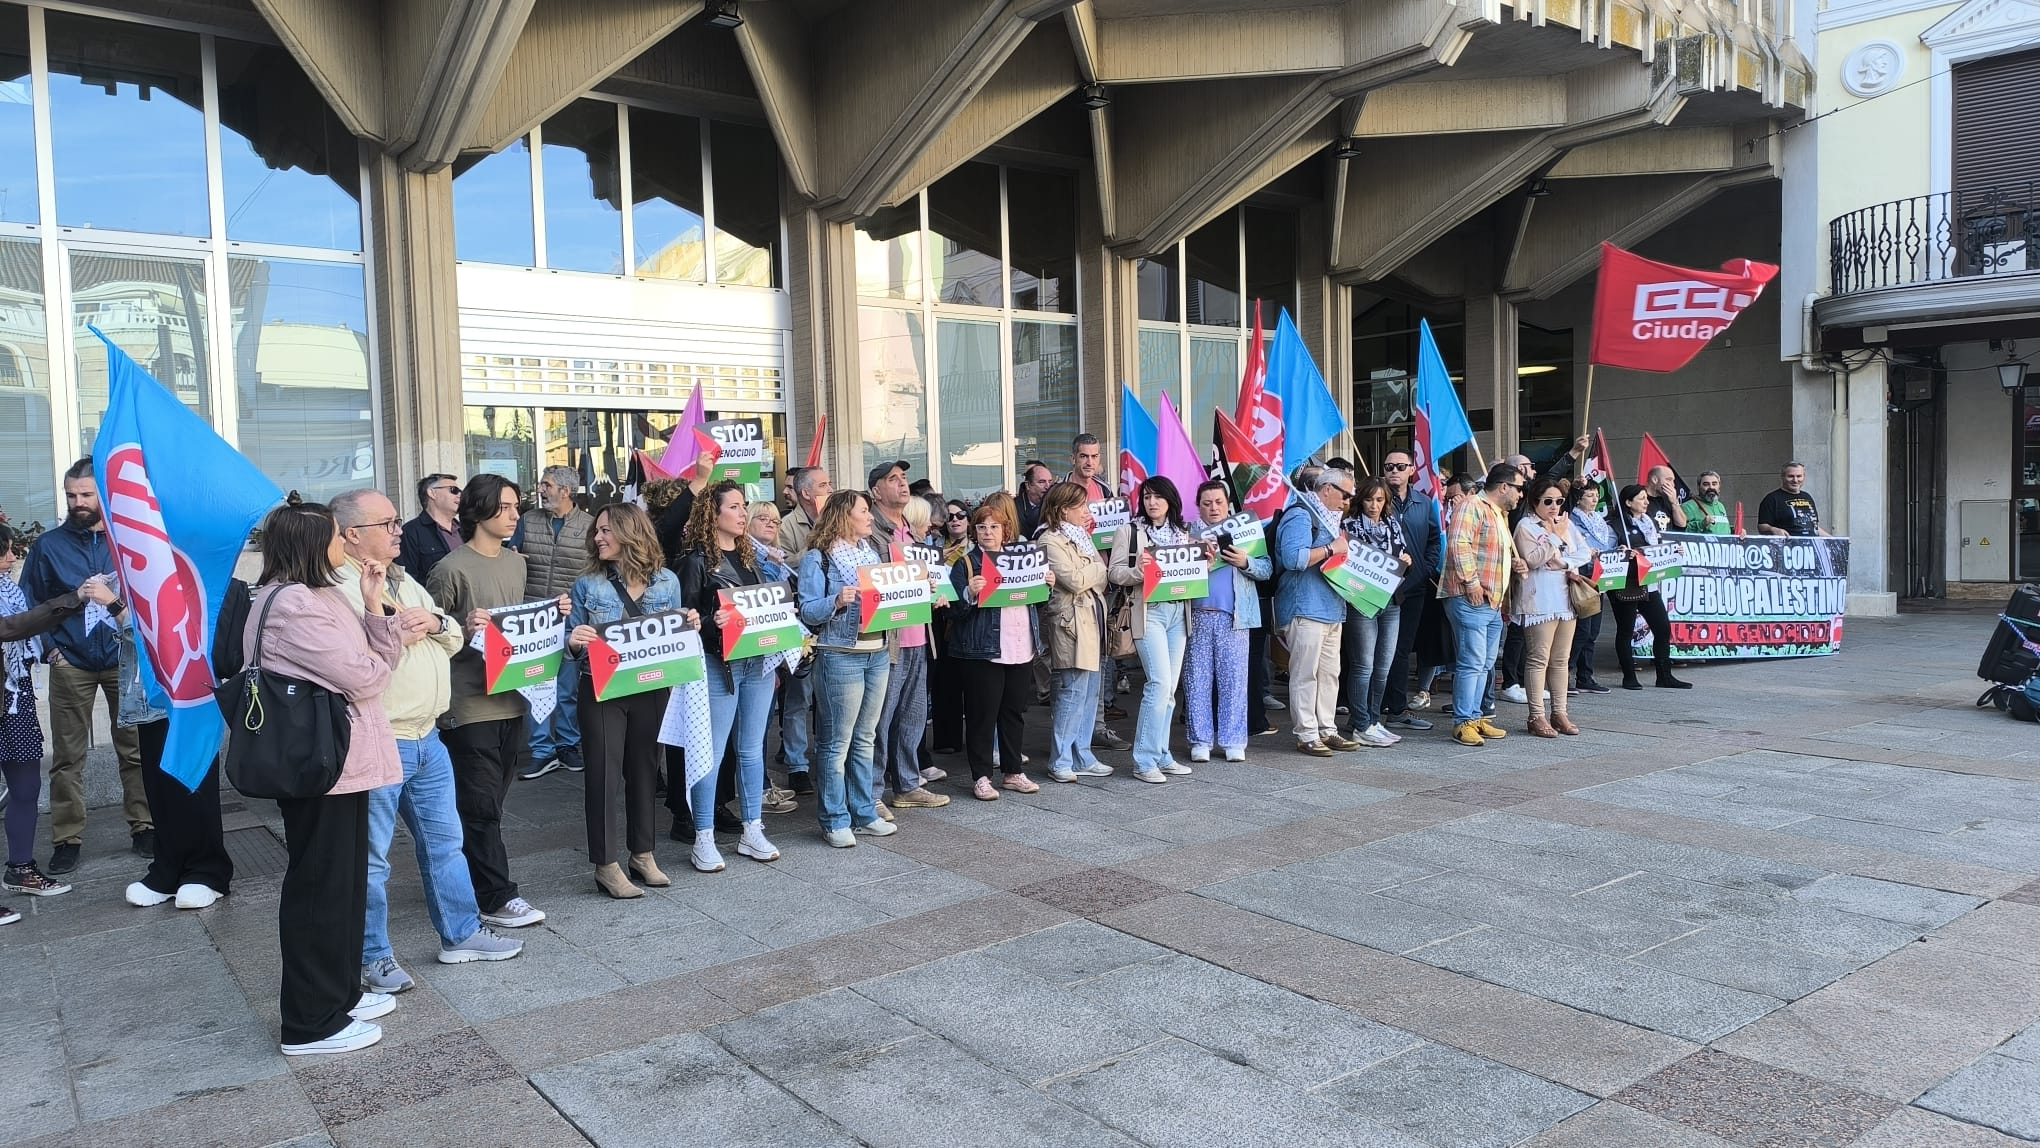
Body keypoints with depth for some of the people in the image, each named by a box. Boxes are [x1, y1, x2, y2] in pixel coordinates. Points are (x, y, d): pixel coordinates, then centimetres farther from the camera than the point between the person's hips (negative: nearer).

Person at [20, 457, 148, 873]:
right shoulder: (48, 545, 2)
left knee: (135, 748, 6)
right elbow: (29, 604, 7)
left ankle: (143, 826, 15)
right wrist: (50, 648, -1)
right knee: (67, 756, 5)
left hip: (124, 660, -1)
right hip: (70, 664, 1)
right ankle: (66, 839, 13)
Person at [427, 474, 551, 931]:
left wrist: (553, 615, 6)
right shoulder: (452, 569, -11)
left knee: (489, 803, 15)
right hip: (470, 705, -7)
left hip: (511, 699, 7)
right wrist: (464, 632, -26)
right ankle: (495, 897, 8)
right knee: (481, 806, 0)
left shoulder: (516, 562, 12)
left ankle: (469, 881, 28)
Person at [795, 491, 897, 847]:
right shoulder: (818, 558, -7)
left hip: (878, 652, 7)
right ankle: (834, 820, 10)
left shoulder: (873, 551, 14)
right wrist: (836, 601, -28)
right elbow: (807, 611, -12)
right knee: (837, 742, 0)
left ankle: (864, 812, 24)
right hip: (840, 656, -7)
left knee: (865, 738, 14)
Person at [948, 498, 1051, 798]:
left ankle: (1013, 772, 24)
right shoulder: (966, 563, -3)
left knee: (1014, 712, 13)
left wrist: (1048, 585, 2)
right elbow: (955, 610, -10)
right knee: (982, 714, -1)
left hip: (1021, 648, 5)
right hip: (982, 651, -5)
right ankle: (981, 777, 8)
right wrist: (969, 593, -28)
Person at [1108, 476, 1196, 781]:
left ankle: (1161, 755, 15)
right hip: (1148, 611, -6)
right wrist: (1141, 571, -20)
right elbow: (1114, 573, -3)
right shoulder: (1129, 531, 2)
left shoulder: (1183, 533, 16)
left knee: (1169, 688, 7)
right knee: (1159, 683, -14)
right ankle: (1144, 760, -7)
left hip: (1179, 612, 6)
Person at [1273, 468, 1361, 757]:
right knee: (1305, 673, -4)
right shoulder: (1300, 516, -11)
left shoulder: (1327, 518, 20)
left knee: (1330, 673, 12)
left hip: (1331, 609, 10)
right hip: (1306, 609, -10)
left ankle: (1327, 730, 19)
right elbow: (1293, 558, -25)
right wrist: (1331, 549, -17)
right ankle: (1307, 735, 0)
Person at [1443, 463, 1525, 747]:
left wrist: (1515, 563, 16)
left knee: (1485, 664, 12)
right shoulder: (1471, 506, -8)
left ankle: (1475, 717, 19)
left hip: (1494, 603, 10)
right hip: (1471, 600, -10)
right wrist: (1471, 581, -22)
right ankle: (1463, 722, -6)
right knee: (1472, 662, -10)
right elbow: (1458, 543, -21)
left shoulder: (1501, 515, 23)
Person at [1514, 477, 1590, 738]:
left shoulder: (1566, 523, 15)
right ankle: (1537, 717, -2)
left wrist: (1565, 564, -10)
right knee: (1539, 659, -5)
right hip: (1539, 601, -6)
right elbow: (1532, 559, -17)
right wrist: (1556, 535, -11)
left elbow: (1585, 553, 8)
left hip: (1566, 599, 7)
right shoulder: (1526, 526, -4)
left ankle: (1559, 713, 15)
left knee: (1561, 659, 9)